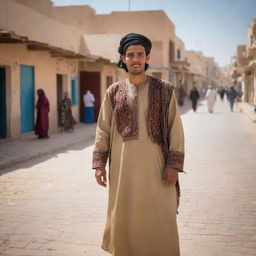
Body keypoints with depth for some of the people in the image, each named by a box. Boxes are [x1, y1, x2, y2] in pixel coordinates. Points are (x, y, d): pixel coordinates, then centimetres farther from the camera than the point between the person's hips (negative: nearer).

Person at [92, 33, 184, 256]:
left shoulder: (164, 90, 0)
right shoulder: (114, 92, 5)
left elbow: (175, 129, -2)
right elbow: (103, 130, 7)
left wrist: (174, 164, -7)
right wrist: (99, 163, 1)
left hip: (154, 164, -1)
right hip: (123, 165, 2)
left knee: (159, 217, 4)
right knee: (124, 217, 9)